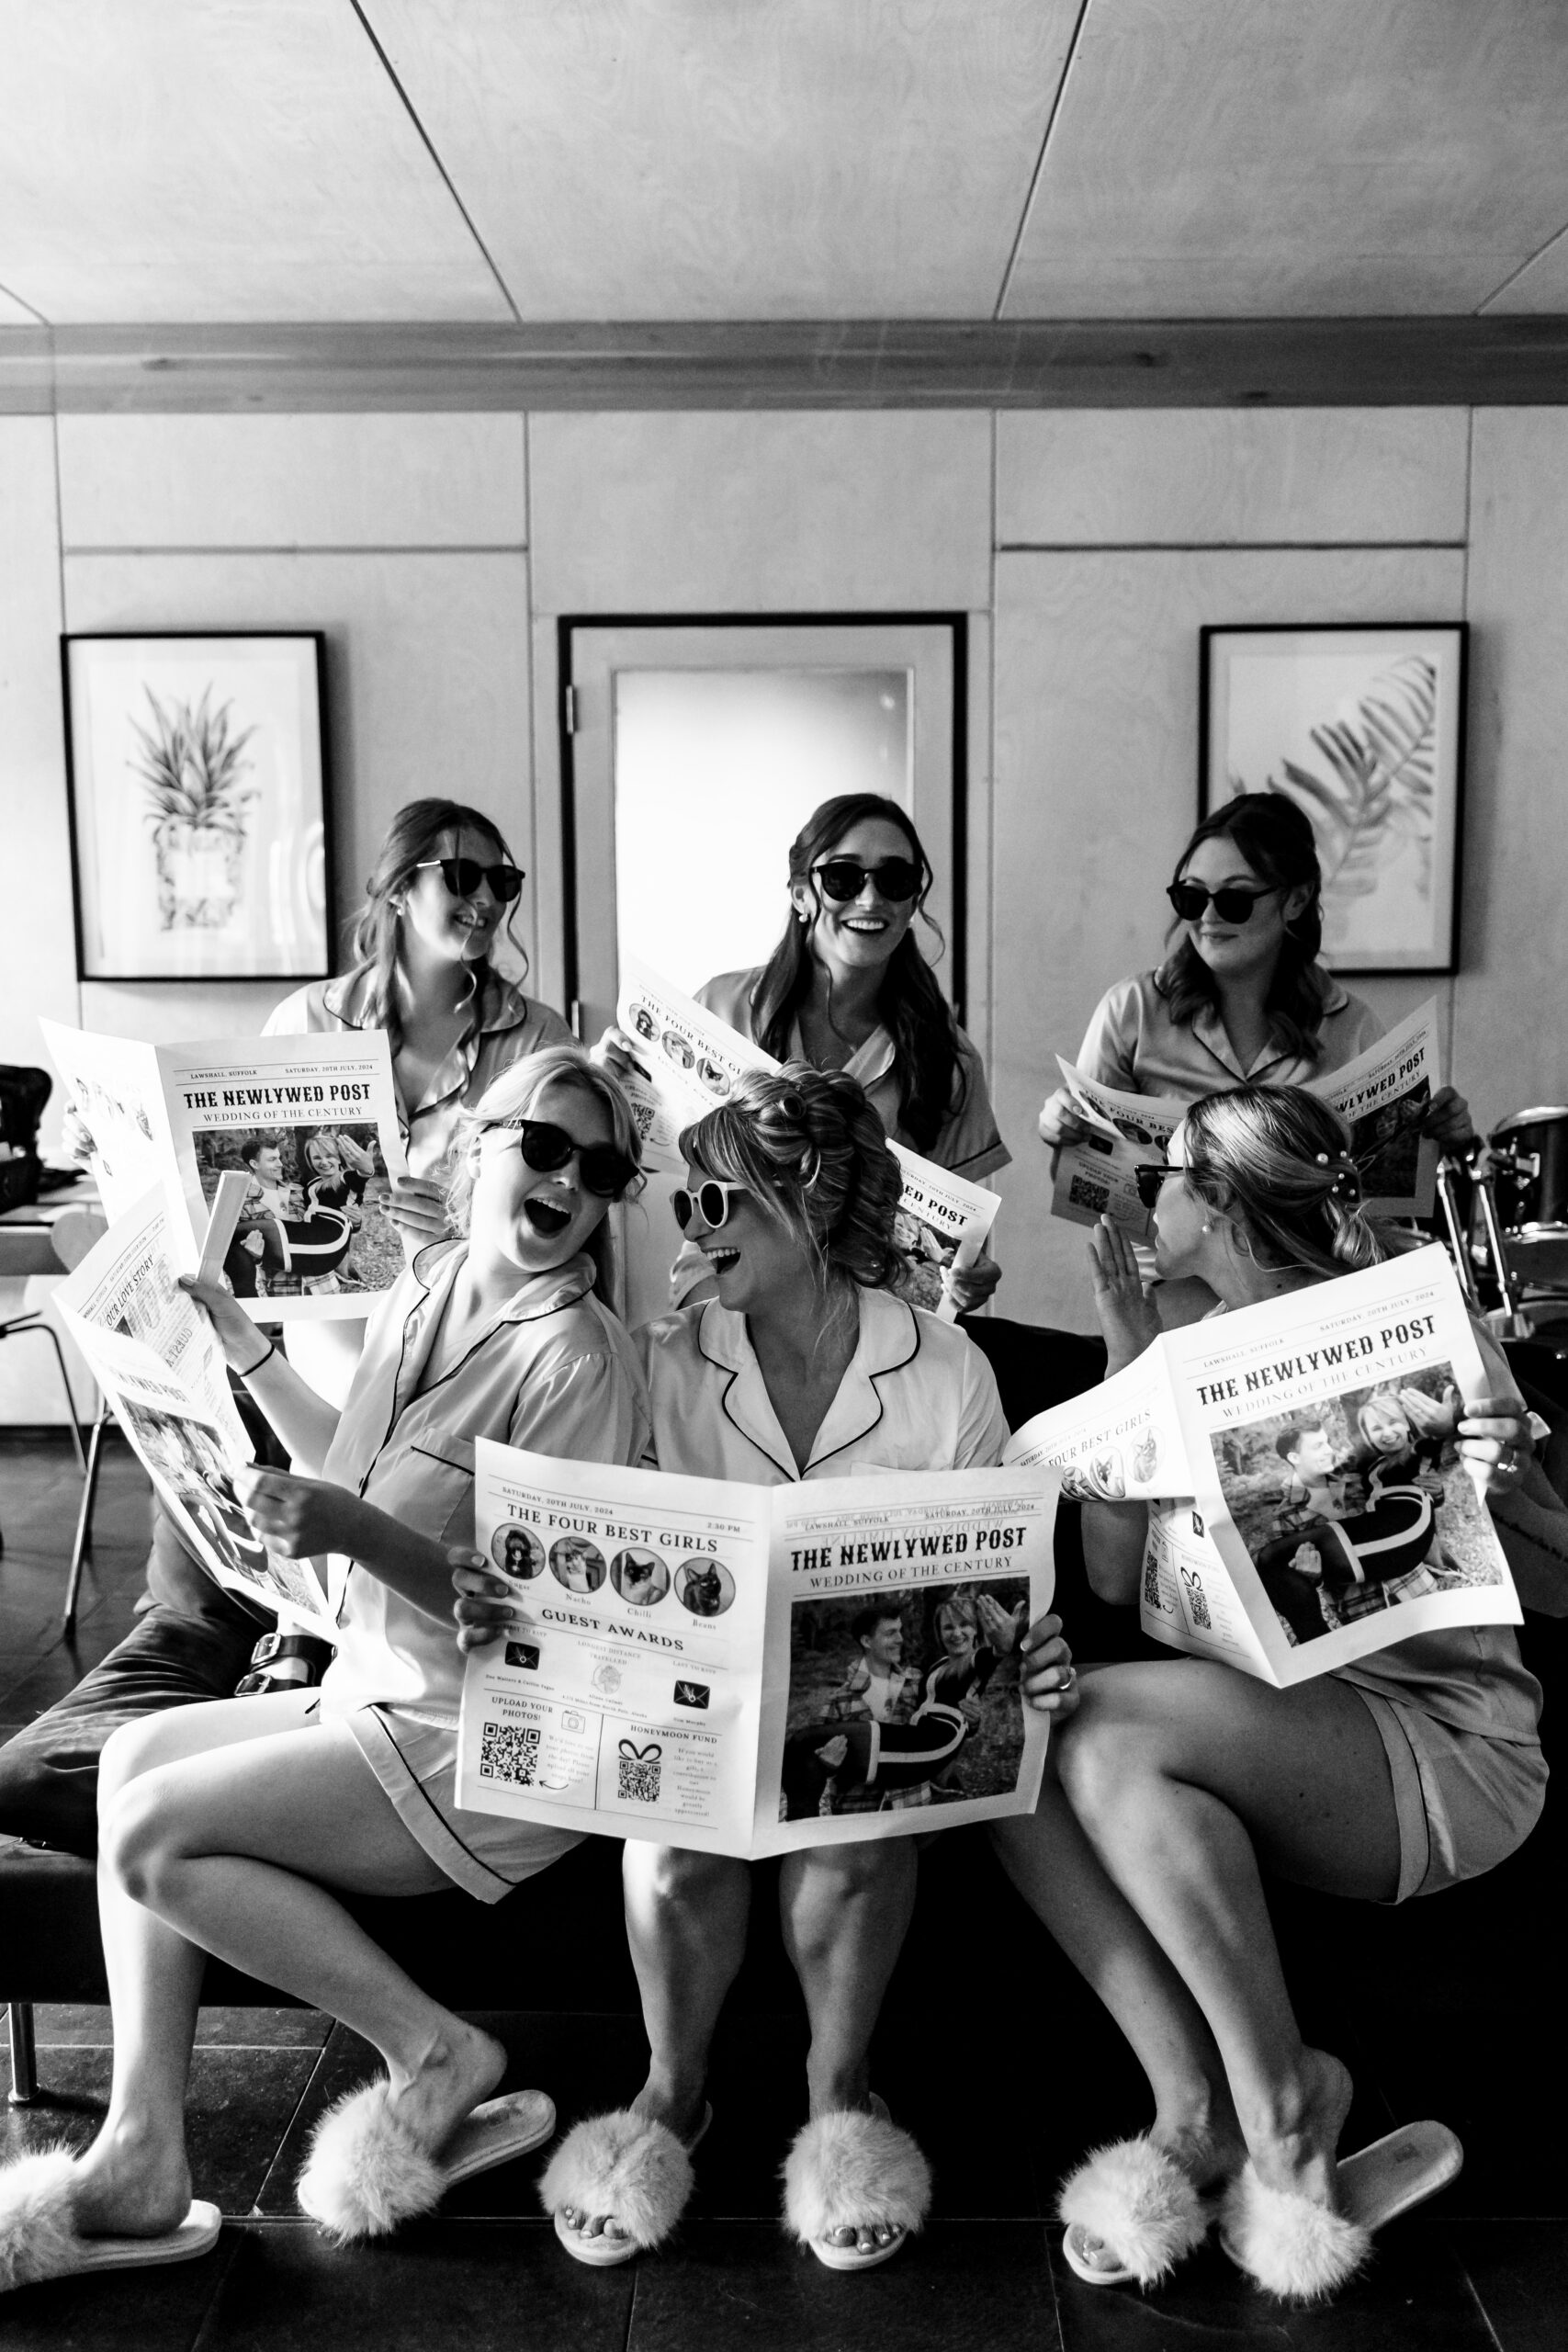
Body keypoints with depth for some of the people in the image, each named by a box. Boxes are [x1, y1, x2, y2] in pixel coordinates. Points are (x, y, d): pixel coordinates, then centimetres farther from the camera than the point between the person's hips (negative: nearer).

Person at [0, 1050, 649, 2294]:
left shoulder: (577, 1357, -20)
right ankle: (142, 2160, 4)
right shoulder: (426, 1288, 5)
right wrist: (242, 1344, 20)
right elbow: (356, 1465, 20)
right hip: (385, 1696, 9)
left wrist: (354, 1531, -31)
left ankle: (437, 2056, 0)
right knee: (135, 1756, 2)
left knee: (155, 1827, -12)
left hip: (493, 1749, -9)